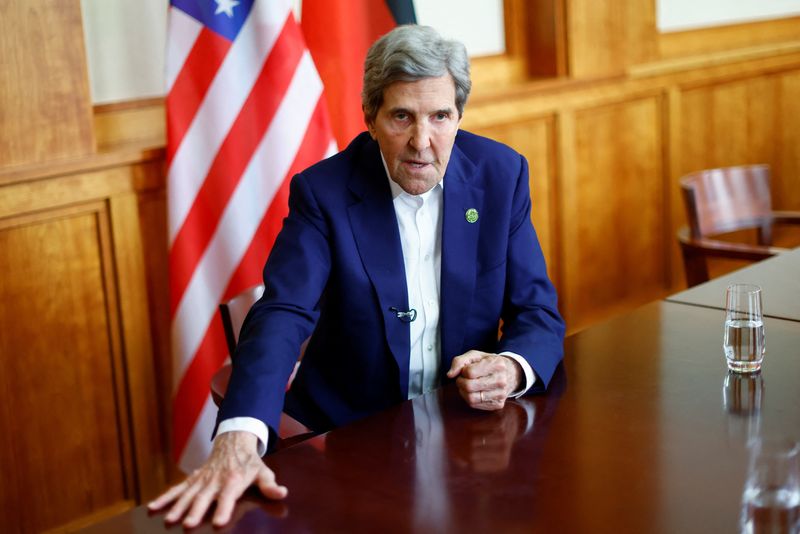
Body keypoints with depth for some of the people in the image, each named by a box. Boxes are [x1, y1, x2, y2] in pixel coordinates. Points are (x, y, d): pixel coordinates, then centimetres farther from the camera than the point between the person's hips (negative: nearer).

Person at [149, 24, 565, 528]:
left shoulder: (501, 174, -4)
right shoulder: (324, 191, -11)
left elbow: (539, 313, 0)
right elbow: (283, 316, -22)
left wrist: (511, 369, -25)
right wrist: (238, 440, -40)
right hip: (349, 427, -1)